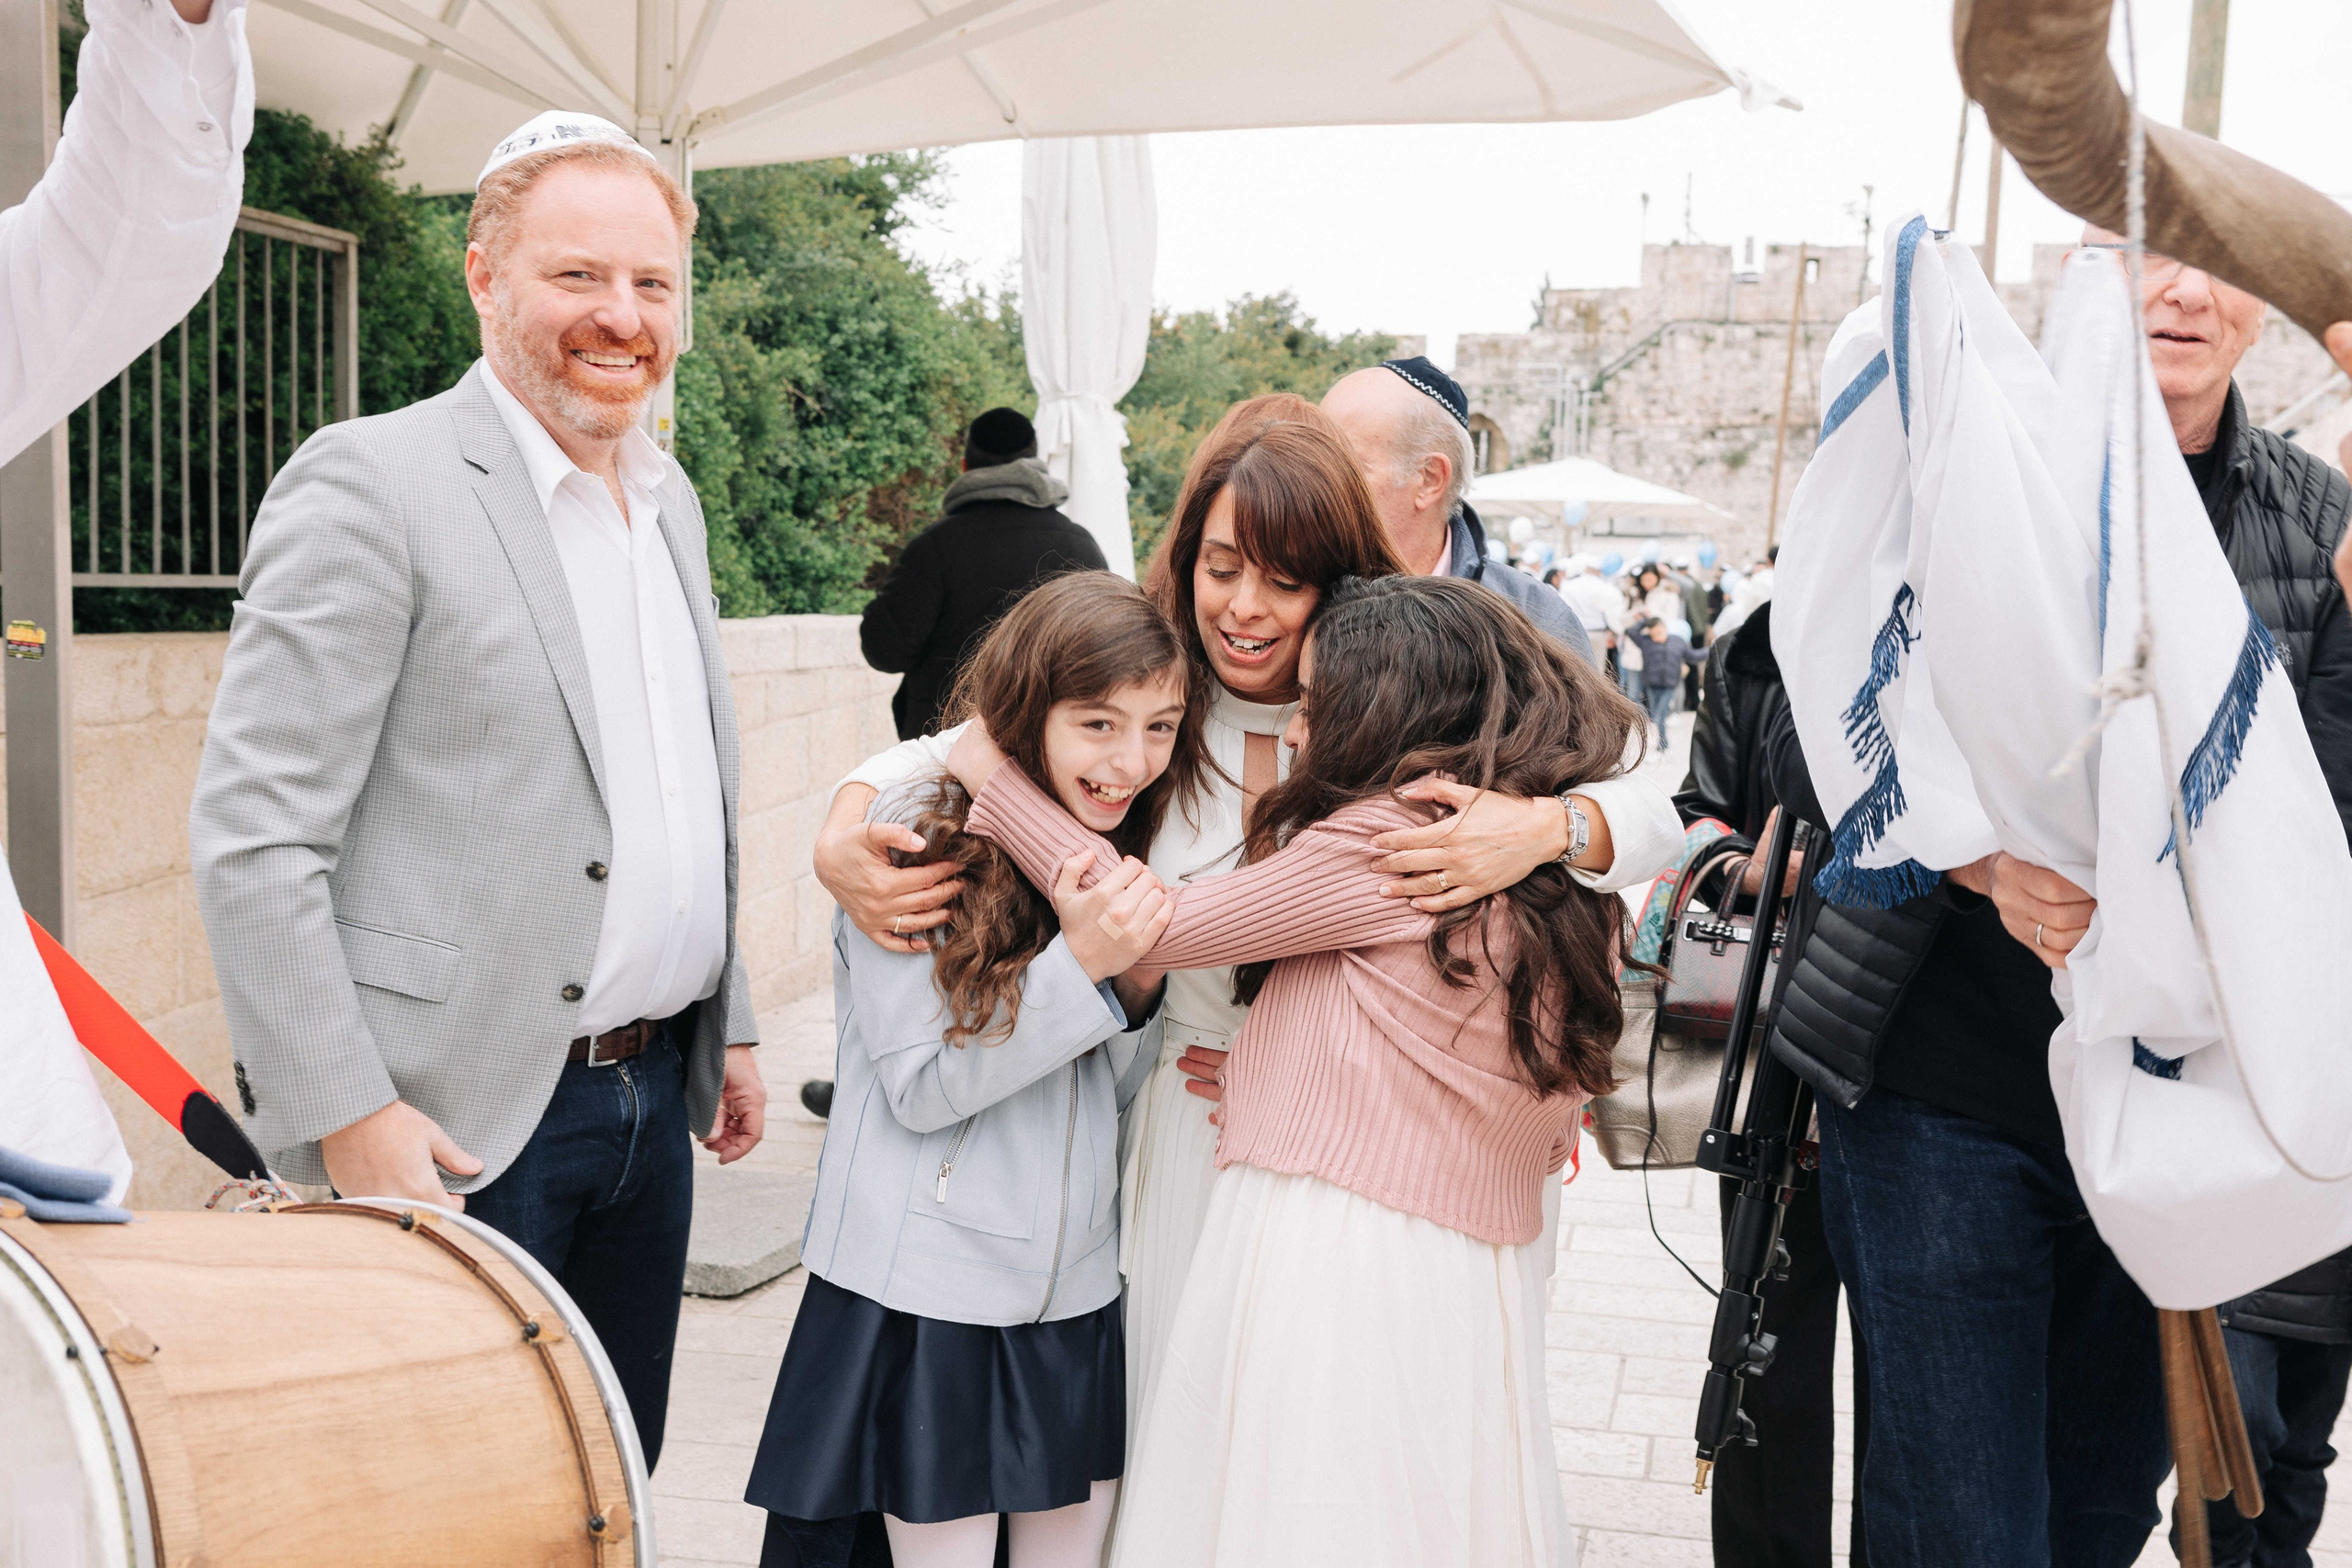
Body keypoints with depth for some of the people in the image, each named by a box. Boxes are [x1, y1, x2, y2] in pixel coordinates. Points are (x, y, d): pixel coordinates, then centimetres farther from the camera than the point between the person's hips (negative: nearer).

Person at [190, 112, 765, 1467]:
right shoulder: (370, 481, -11)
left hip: (654, 1099, 7)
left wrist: (728, 1022, 18)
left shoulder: (672, 500, 13)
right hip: (459, 1122, -7)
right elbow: (253, 837, -15)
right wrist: (345, 1113, -17)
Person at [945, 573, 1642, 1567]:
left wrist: (994, 778, 4)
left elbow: (1151, 932, -7)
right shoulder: (1571, 882, 11)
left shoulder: (1389, 838, -12)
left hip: (1323, 1262, -7)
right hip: (1480, 1289, 8)